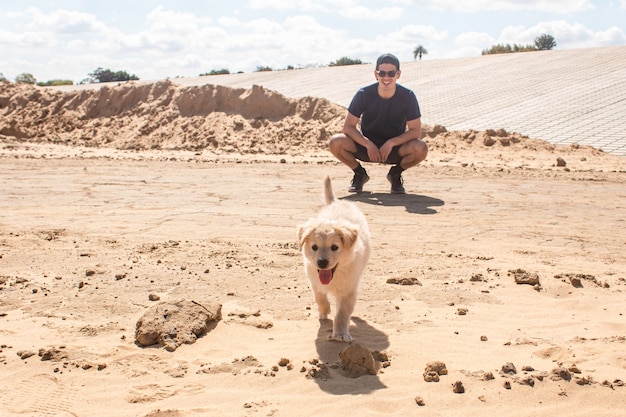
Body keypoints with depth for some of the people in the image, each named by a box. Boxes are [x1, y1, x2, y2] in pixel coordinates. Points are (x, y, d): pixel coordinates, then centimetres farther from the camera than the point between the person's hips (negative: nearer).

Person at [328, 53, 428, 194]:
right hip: (366, 145, 1)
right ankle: (359, 174, 3)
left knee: (421, 148, -31)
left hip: (396, 147, 0)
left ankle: (395, 174, 2)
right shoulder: (364, 94, -15)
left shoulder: (408, 96, -15)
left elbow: (416, 131, -13)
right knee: (335, 142, -26)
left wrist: (391, 143, -26)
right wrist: (368, 144, -26)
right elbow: (348, 127, -12)